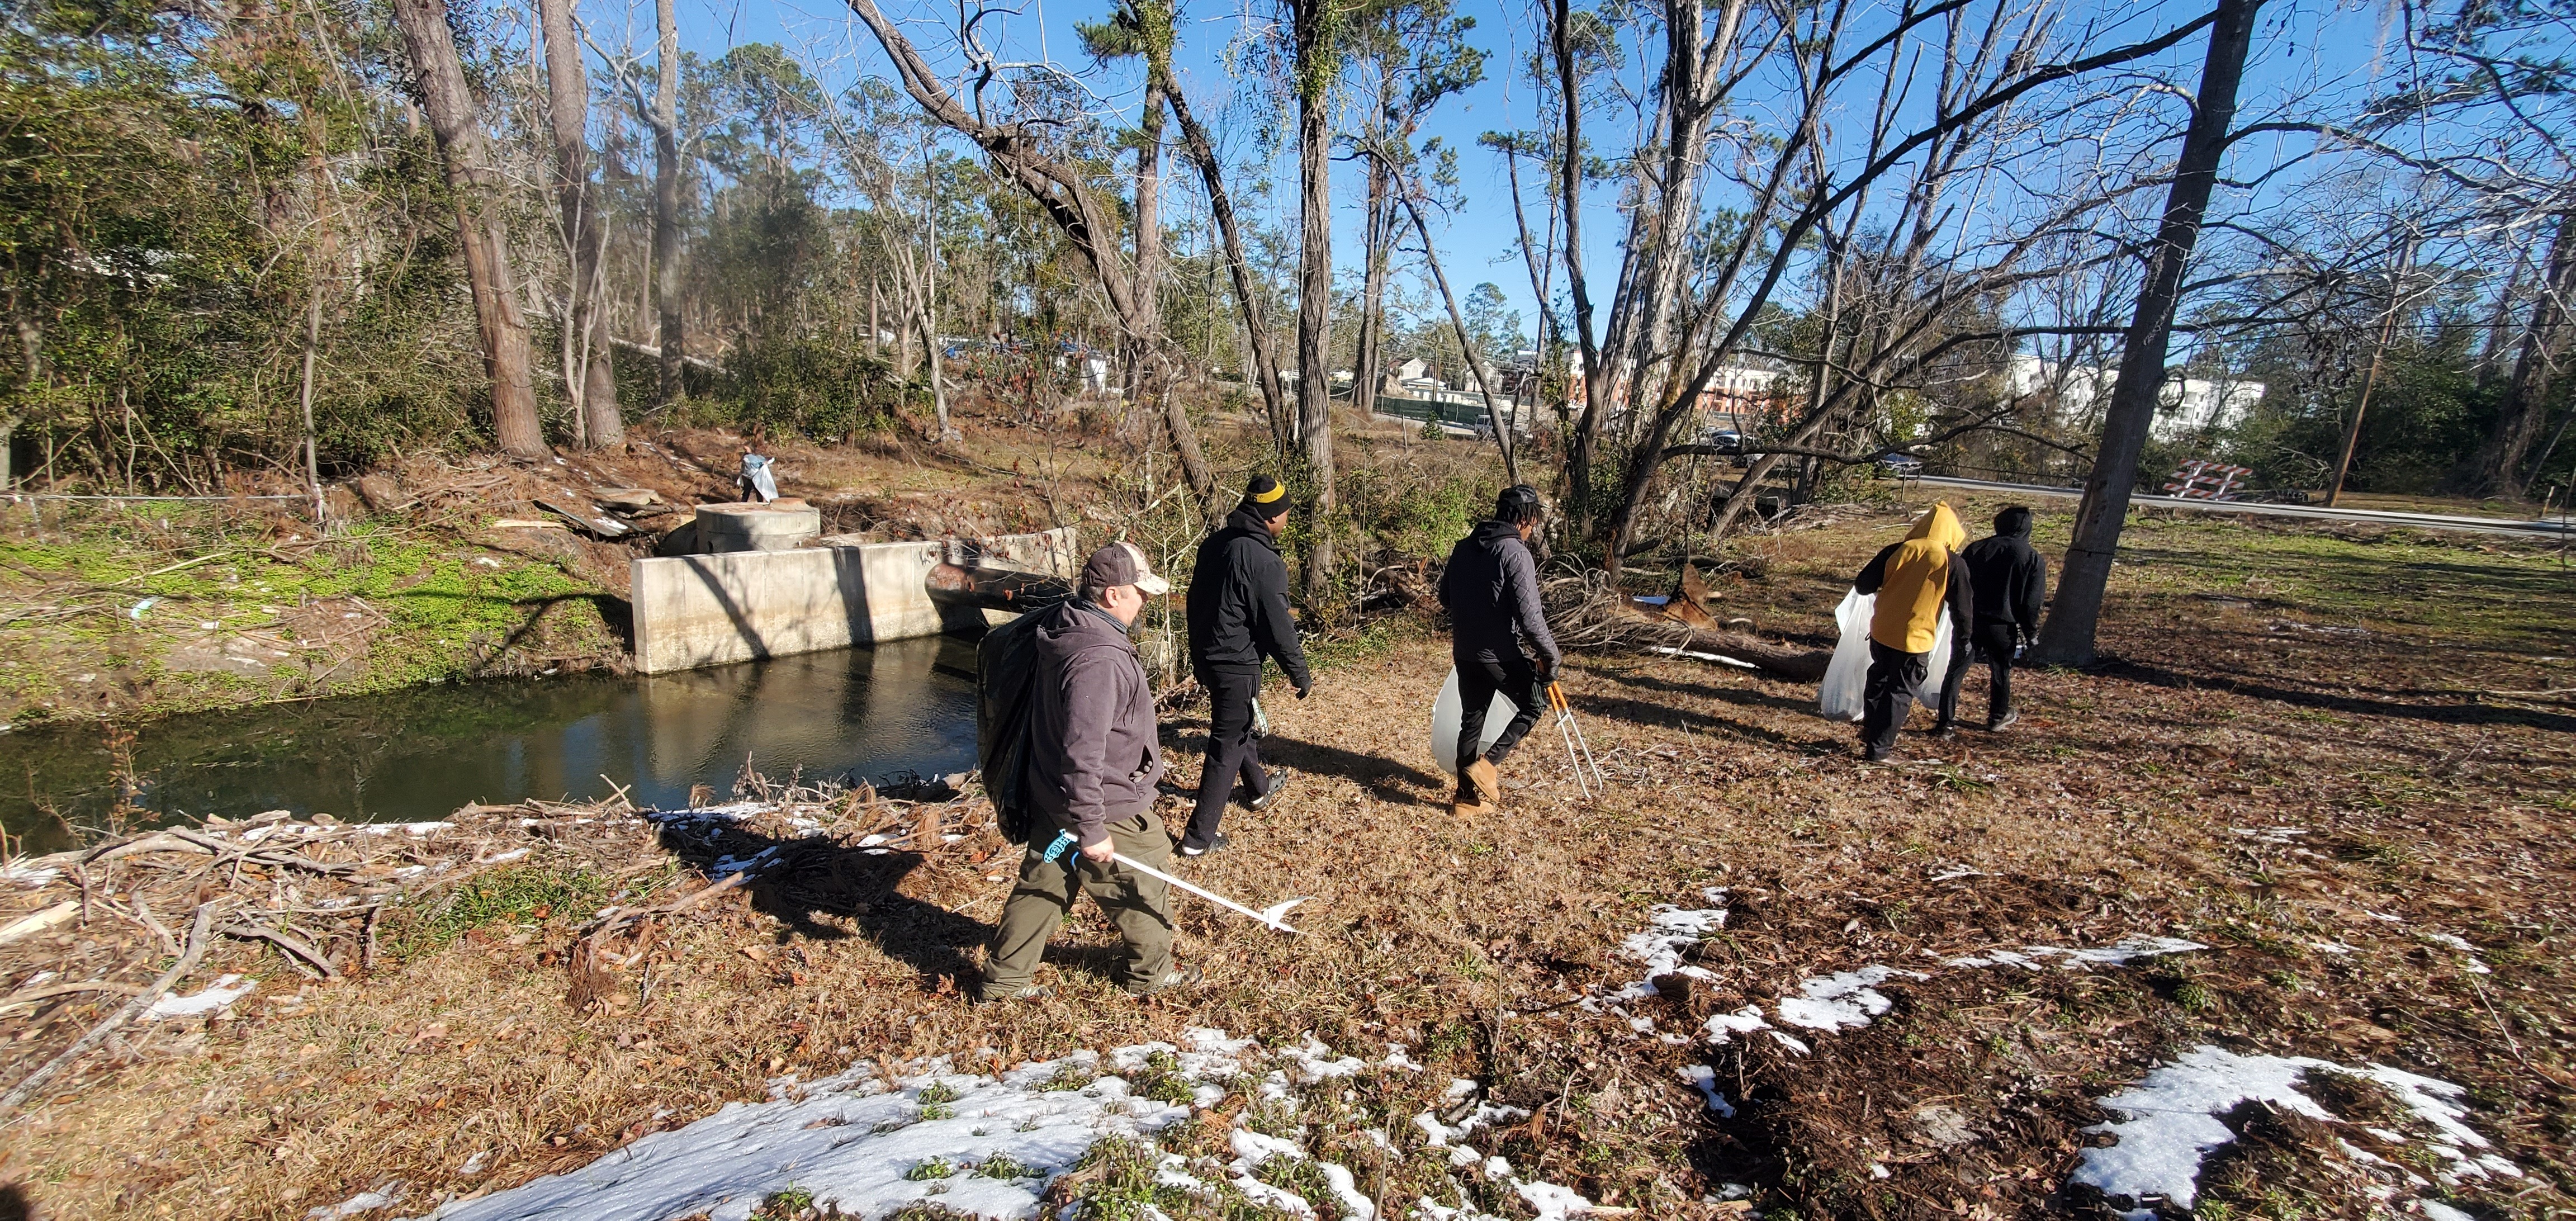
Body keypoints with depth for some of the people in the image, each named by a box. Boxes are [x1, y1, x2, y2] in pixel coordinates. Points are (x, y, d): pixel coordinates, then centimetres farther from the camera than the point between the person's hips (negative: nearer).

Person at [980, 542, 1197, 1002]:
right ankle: (1149, 972, 34)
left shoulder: (1063, 629, 1)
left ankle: (1003, 978, 32)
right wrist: (1091, 829, -25)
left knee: (1042, 884, 20)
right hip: (1104, 806, -9)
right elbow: (1082, 753, -32)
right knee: (1144, 884, 13)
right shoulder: (1099, 659, -31)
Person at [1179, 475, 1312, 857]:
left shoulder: (1214, 544, 4)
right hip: (1237, 666, -9)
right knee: (1227, 747, 1)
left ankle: (1259, 789, 50)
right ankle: (1199, 837, 7)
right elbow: (1278, 628, -18)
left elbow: (1197, 603, 13)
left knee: (1241, 725, 28)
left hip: (1206, 656, 9)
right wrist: (1301, 674, -5)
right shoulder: (1264, 562, -22)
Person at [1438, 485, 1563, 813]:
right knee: (1534, 703, 15)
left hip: (1463, 651, 6)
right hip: (1499, 654, -6)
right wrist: (1551, 655, -10)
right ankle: (1487, 763, 3)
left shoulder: (1463, 547, 6)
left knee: (1472, 719, 16)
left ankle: (1468, 797, 21)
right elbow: (1529, 617, -20)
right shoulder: (1516, 554, -15)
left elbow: (1445, 597, 15)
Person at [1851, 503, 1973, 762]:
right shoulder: (1953, 563, -8)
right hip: (1916, 640, -3)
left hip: (1881, 632, 3)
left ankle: (1869, 732, 34)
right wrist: (1962, 638, 13)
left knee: (1879, 679, 24)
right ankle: (1879, 749, 9)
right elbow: (1962, 607, -2)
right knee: (1900, 693, 7)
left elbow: (1863, 585, 0)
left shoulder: (1897, 551, -4)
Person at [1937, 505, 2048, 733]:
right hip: (2002, 627, 0)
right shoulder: (2034, 560, -4)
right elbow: (2032, 604, -4)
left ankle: (1946, 722, 4)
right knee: (2001, 672, 19)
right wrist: (2031, 633, 8)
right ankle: (1999, 716, 38)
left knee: (1955, 672, 6)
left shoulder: (1976, 548, 1)